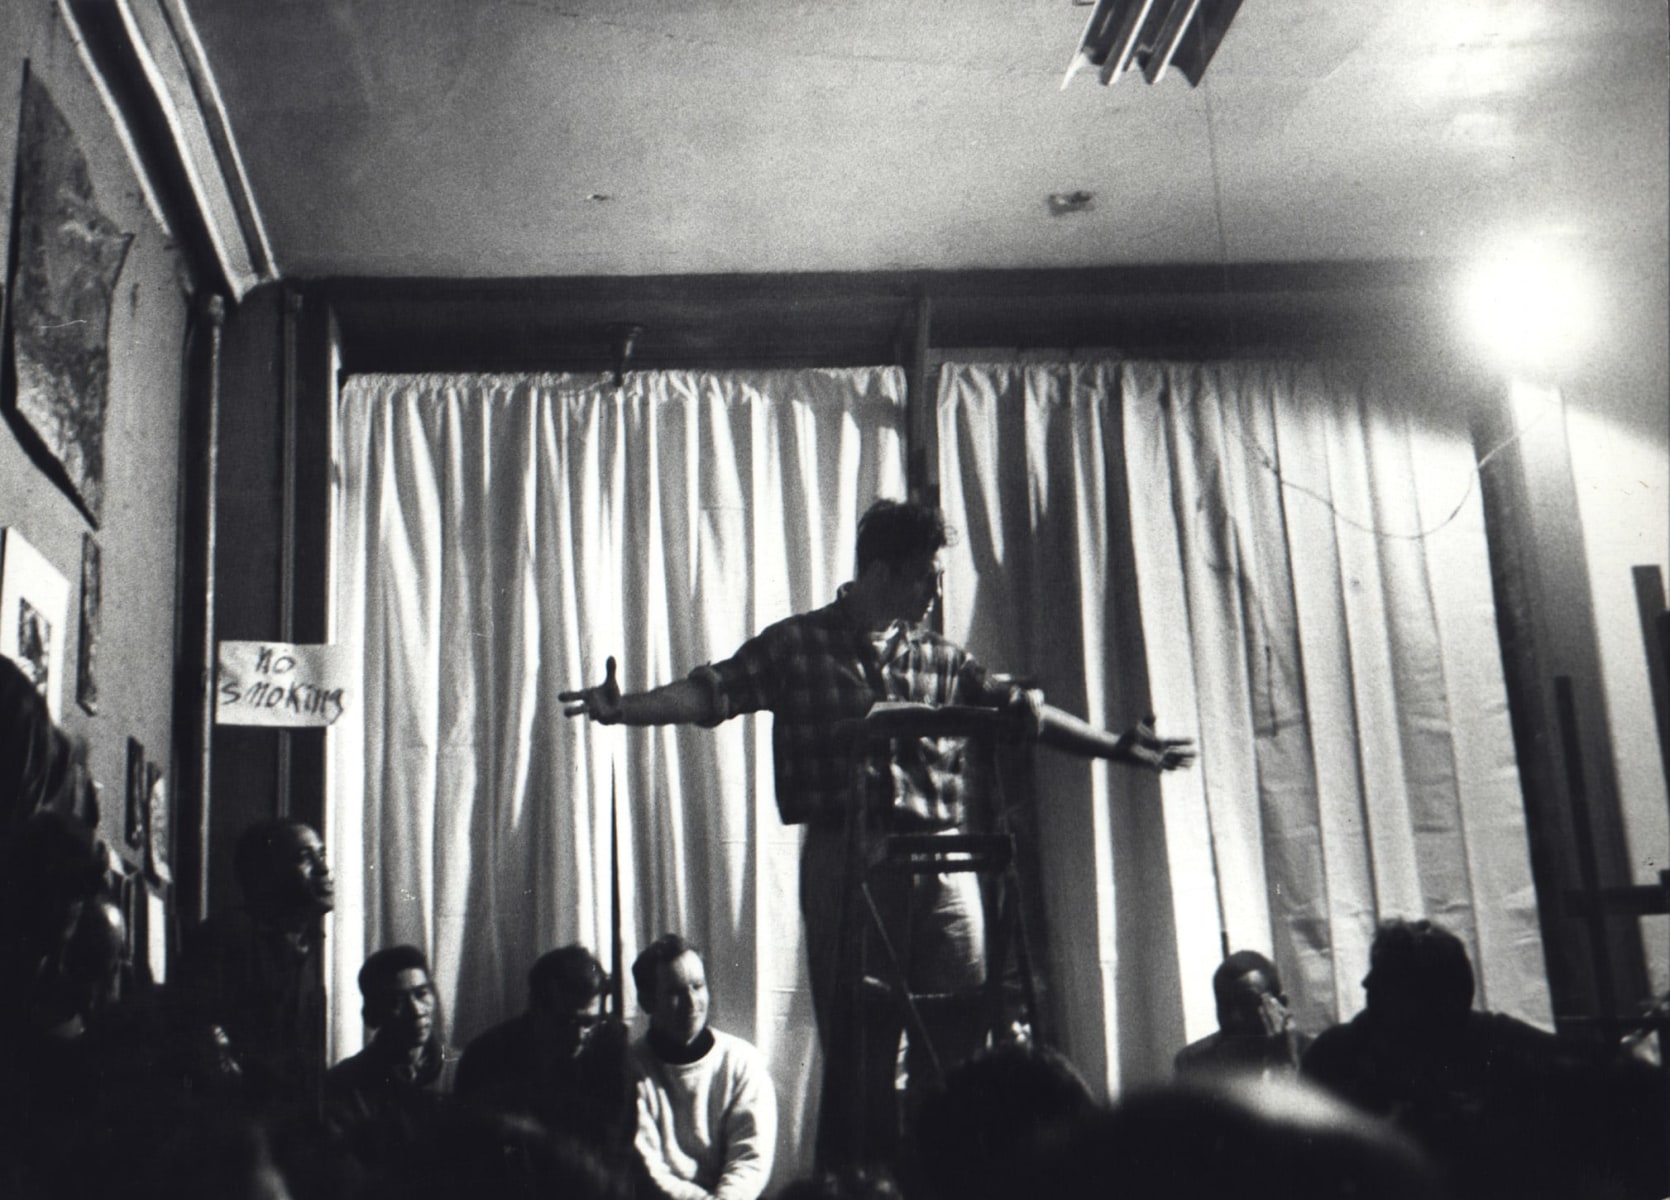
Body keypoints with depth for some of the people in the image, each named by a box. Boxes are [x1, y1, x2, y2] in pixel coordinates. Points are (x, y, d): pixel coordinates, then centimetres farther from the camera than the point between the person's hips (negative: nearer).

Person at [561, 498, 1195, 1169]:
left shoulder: (940, 656, 14)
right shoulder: (796, 644, 3)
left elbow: (1023, 710, 18)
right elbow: (713, 691, -6)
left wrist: (1123, 748, 18)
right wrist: (622, 708, -22)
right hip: (848, 859, -4)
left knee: (962, 1037, 3)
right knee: (857, 1044, 0)